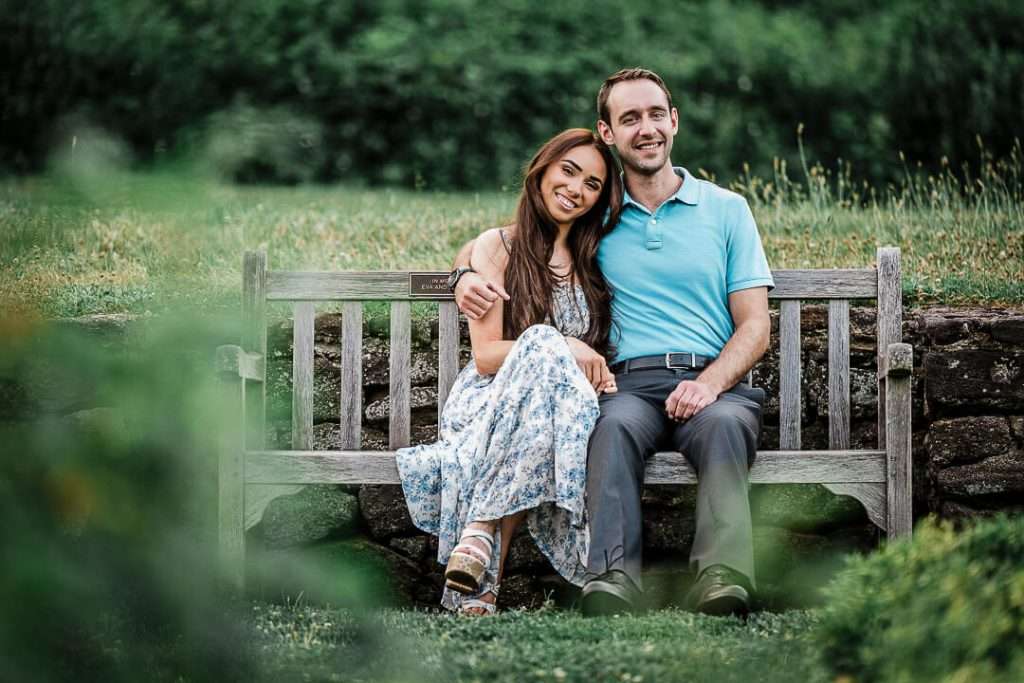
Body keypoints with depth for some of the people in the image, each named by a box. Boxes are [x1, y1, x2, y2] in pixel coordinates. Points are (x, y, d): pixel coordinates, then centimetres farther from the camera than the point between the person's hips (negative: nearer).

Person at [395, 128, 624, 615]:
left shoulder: (593, 261, 18)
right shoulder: (498, 247, 7)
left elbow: (595, 359, 21)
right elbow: (486, 355, -2)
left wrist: (600, 371, -3)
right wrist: (563, 349, -16)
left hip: (564, 403, 2)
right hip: (489, 403, -2)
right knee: (542, 344, -37)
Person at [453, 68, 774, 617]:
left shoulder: (726, 210, 16)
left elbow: (754, 327, 10)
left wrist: (710, 383, -11)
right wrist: (468, 277, 5)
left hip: (712, 380, 0)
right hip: (630, 382, 0)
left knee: (724, 423, -37)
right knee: (616, 424, -36)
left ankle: (722, 582, -53)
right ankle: (611, 583, -53)